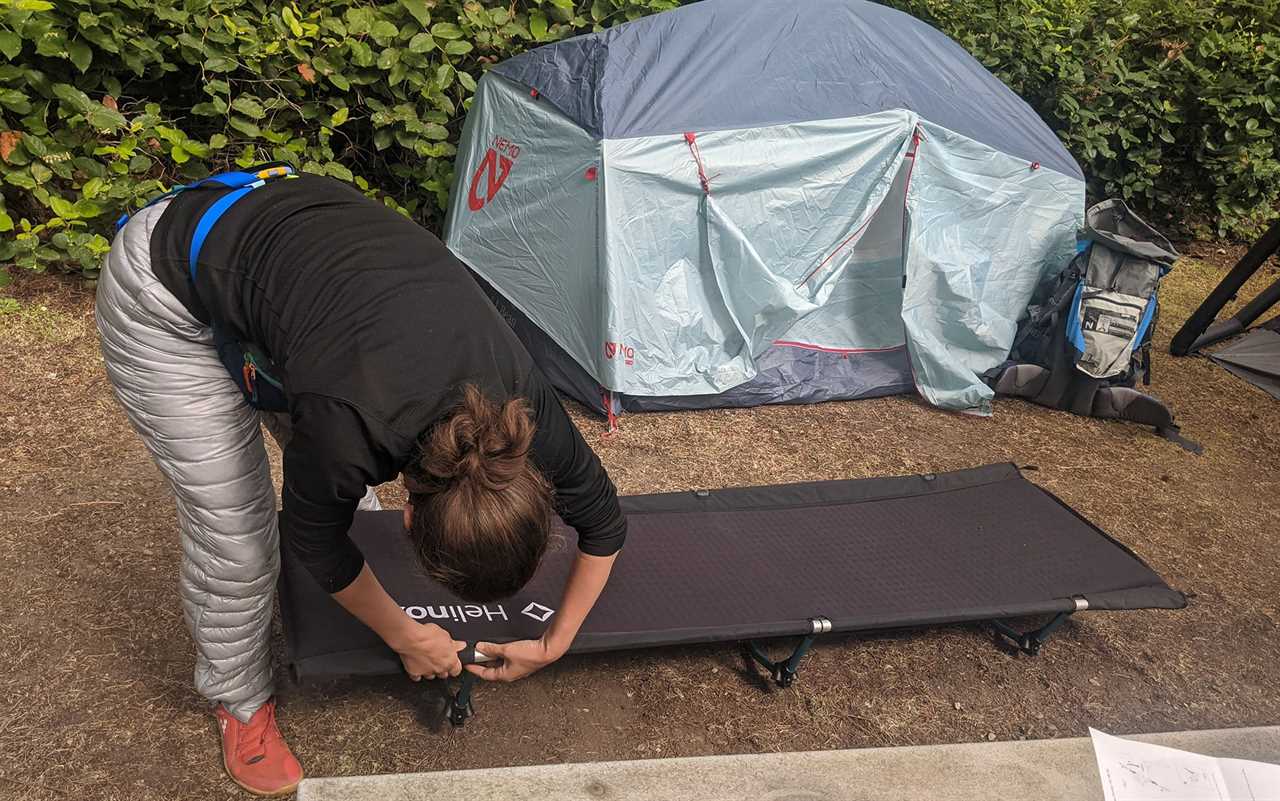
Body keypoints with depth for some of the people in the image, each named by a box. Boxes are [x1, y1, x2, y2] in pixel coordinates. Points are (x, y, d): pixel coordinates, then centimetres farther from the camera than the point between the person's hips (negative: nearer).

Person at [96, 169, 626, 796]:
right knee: (233, 531, -3)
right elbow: (311, 535, -14)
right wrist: (406, 635, -2)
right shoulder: (348, 429, -37)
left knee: (341, 480, 12)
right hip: (168, 293, -5)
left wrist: (554, 644, 0)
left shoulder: (523, 407, -23)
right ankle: (240, 701, 24)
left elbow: (603, 522, -5)